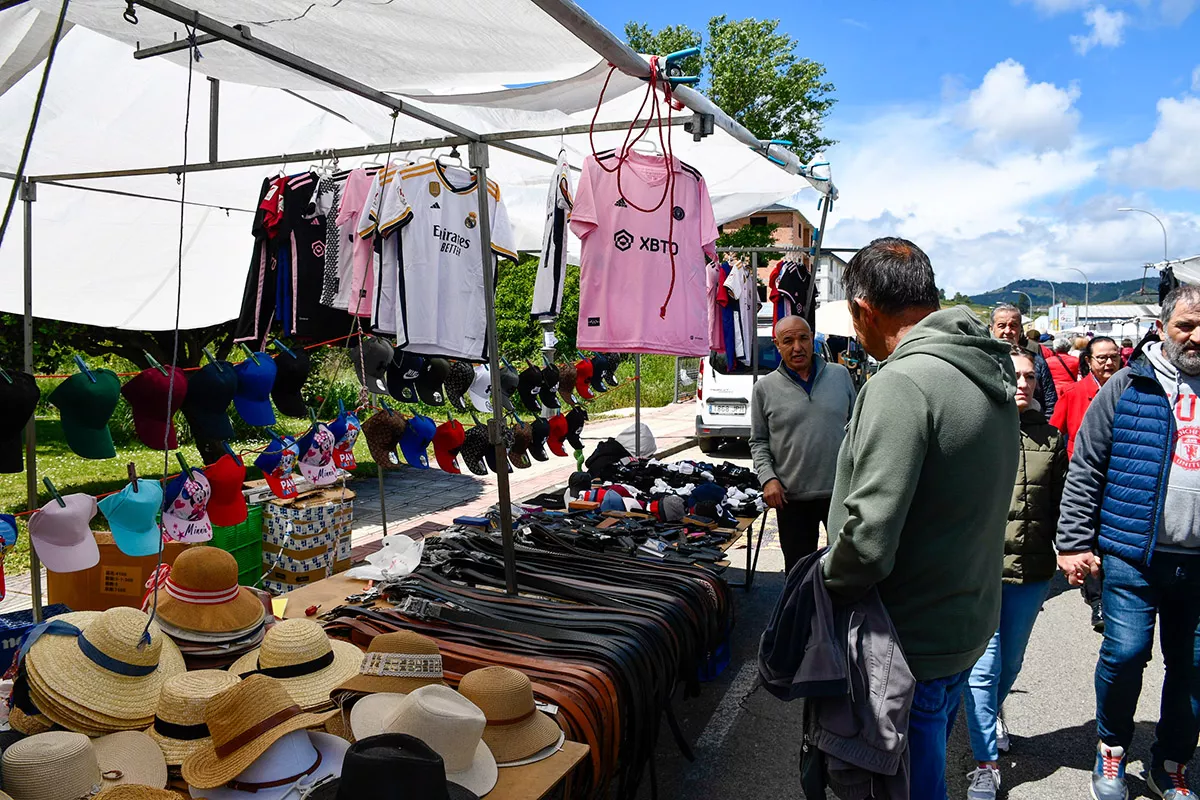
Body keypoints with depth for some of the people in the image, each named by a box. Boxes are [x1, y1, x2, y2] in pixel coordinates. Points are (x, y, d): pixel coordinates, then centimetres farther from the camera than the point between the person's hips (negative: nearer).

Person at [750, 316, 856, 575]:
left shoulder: (840, 375, 5)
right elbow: (758, 442, 5)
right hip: (792, 496, -1)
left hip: (841, 491, 1)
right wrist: (768, 478, -9)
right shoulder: (764, 388, 0)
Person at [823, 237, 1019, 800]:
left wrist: (821, 589, -12)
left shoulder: (901, 383, -25)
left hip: (916, 643, -9)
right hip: (971, 622, 9)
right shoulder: (991, 374, 6)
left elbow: (867, 539, -30)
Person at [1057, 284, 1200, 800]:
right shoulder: (1127, 387, -2)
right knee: (1125, 652, -3)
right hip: (1134, 553, -3)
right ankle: (1112, 748, 22)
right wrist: (1074, 543, -6)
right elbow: (1085, 469, -2)